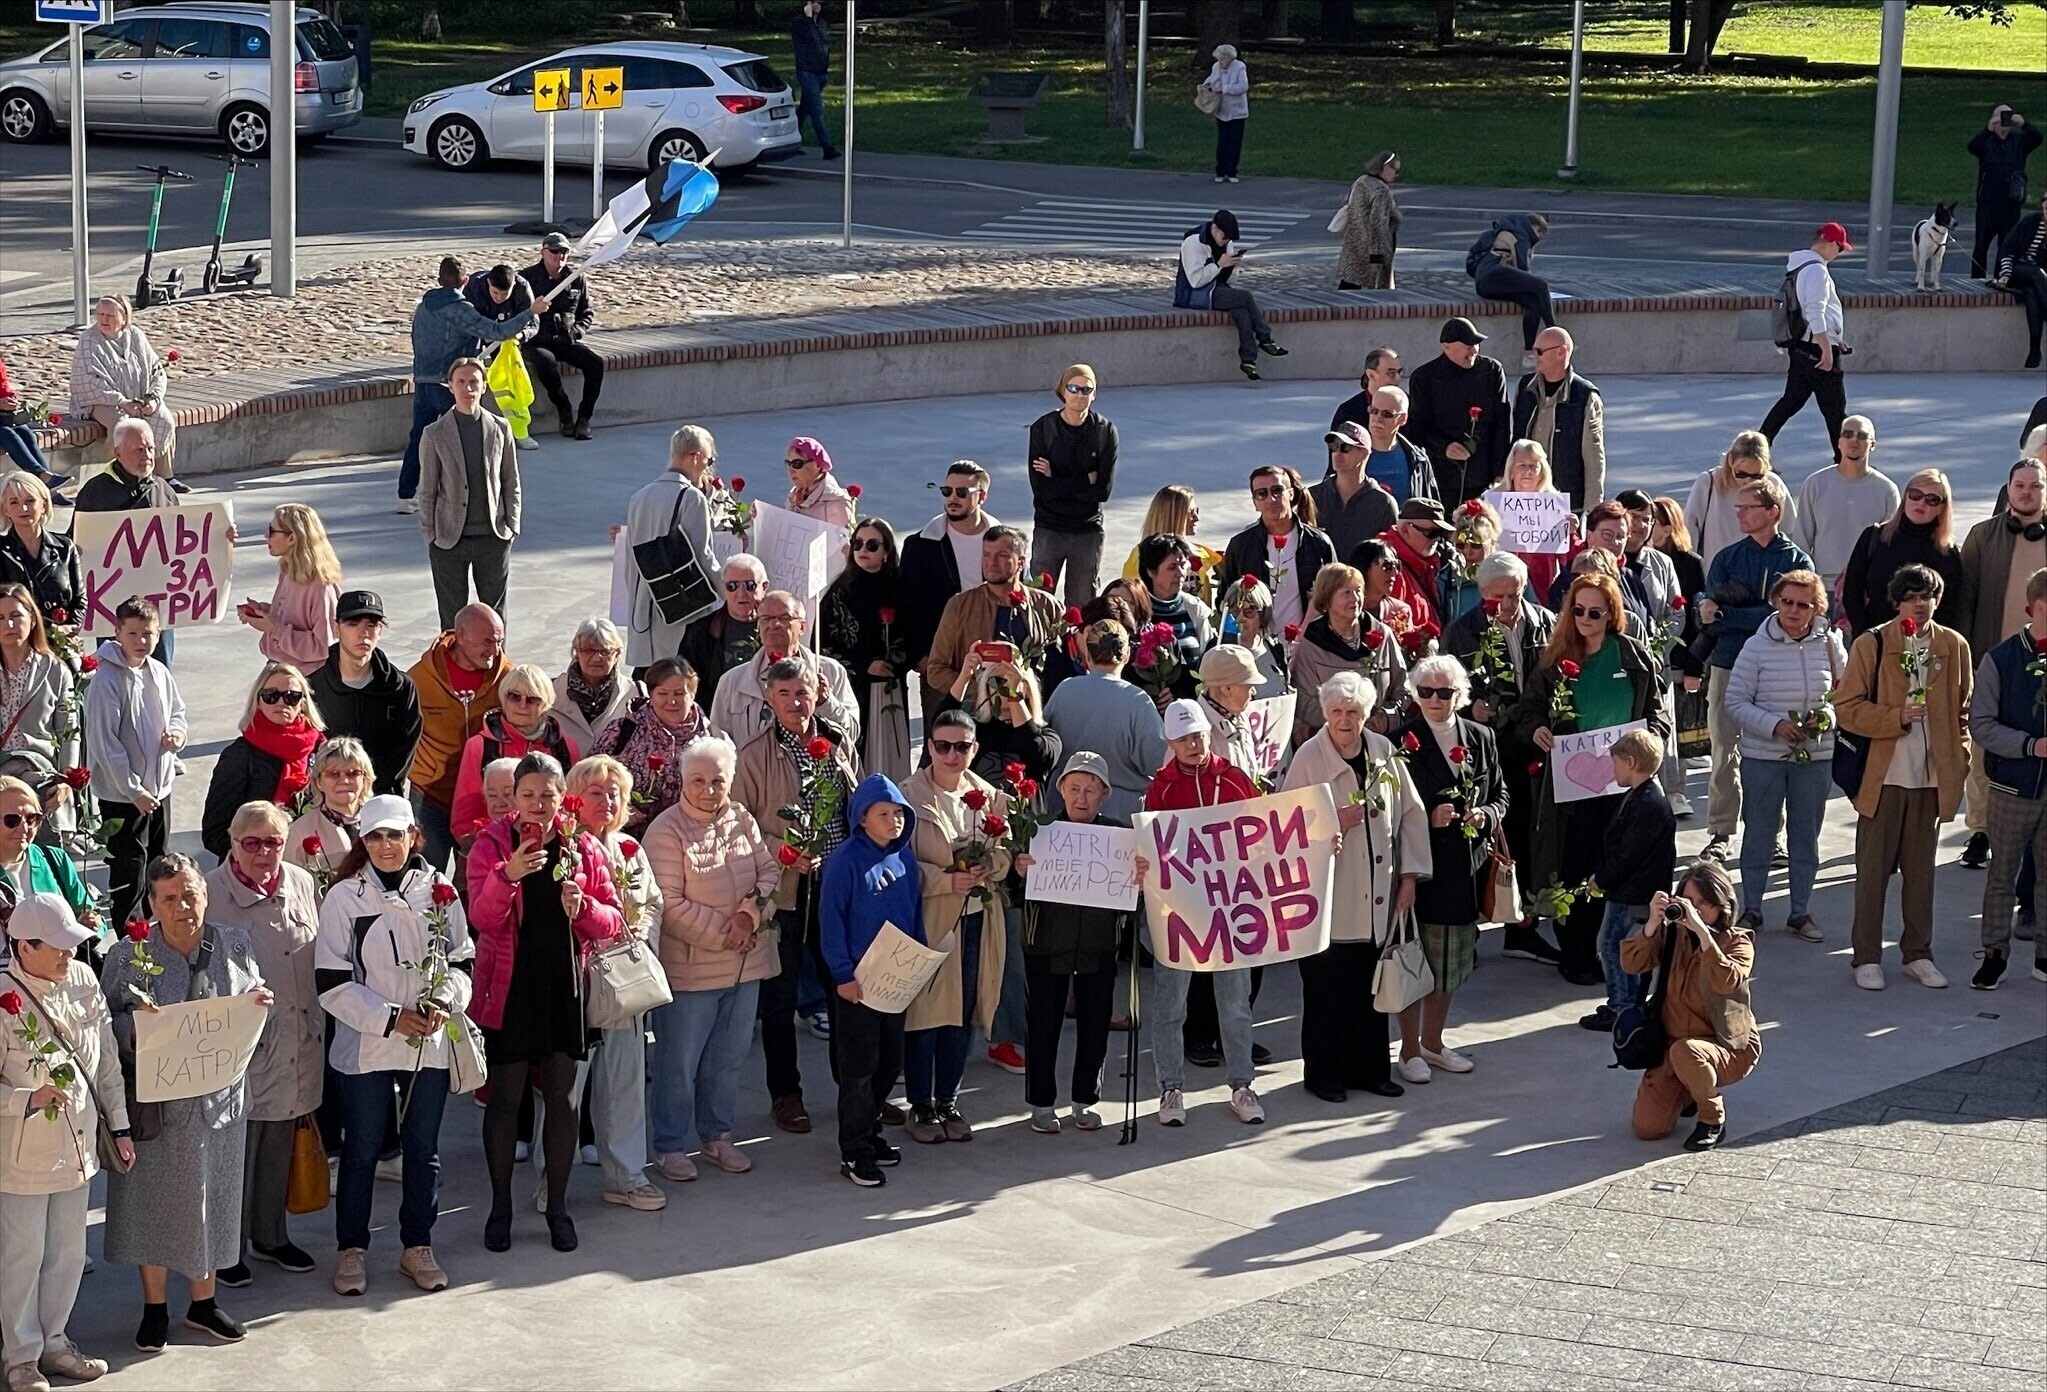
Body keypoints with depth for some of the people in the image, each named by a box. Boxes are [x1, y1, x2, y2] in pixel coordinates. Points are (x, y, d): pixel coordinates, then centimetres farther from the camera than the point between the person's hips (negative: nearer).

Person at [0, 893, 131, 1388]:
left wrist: (119, 1125, 10)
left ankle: (53, 1340, 33)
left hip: (78, 1144, 5)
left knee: (69, 1252, 16)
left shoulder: (83, 981, -3)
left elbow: (107, 1059, 7)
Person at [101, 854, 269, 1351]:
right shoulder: (128, 956, -7)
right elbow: (108, 1023, -4)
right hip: (155, 1099, -2)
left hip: (219, 1098, 2)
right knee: (153, 1199, 7)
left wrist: (257, 1004, -12)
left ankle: (203, 1302, 29)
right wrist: (135, 1030, -25)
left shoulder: (234, 947, 1)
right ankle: (155, 1307, 22)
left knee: (211, 1197, 13)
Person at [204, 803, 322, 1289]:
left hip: (296, 1039, 5)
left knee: (280, 1144, 17)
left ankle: (270, 1235, 33)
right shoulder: (212, 894, -13)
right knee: (238, 1145, 1)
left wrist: (316, 1024, 14)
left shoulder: (301, 884, 3)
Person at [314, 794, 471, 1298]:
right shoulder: (344, 898, -7)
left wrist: (444, 1002, -13)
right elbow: (332, 982, -9)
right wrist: (391, 1018, -16)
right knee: (362, 1149, 7)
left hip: (431, 1045, 2)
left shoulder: (440, 892, 1)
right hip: (365, 1046, -2)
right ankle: (351, 1249, 20)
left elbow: (463, 962, 7)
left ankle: (417, 1247, 25)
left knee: (423, 1148, 11)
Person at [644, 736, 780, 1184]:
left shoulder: (742, 821, 6)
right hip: (689, 967, -6)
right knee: (679, 1063, 3)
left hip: (744, 963, 6)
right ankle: (670, 1146, 16)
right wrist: (722, 933, -17)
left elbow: (769, 871, 6)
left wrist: (749, 915, -13)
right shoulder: (665, 831, -14)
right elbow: (669, 904, -18)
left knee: (728, 1058, 16)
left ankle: (716, 1136, 30)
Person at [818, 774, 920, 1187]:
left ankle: (868, 1130, 29)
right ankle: (855, 1152, 5)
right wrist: (843, 975, -16)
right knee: (859, 1066, -1)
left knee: (890, 1062, 13)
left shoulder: (905, 858, 6)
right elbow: (831, 921, -14)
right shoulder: (845, 860, -13)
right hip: (858, 978, -6)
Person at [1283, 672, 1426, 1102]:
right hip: (1328, 894, -4)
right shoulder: (1308, 758, -6)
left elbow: (1410, 813, 10)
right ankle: (1324, 1072, 12)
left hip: (1377, 898, 4)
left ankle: (1368, 1068, 21)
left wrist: (1409, 874, 6)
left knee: (1370, 986, 9)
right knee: (1327, 988, 1)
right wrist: (1333, 823, -20)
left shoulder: (1383, 752, 5)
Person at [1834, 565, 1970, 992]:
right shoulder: (1871, 645, -4)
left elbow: (1964, 709, 13)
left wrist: (1960, 760, 5)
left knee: (1921, 869, 11)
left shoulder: (1954, 646, 5)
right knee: (1873, 869, 2)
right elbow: (1846, 708, -7)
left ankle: (1917, 954, 20)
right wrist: (1896, 717, -18)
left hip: (1932, 778, 3)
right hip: (1883, 776, -3)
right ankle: (1867, 958, 9)